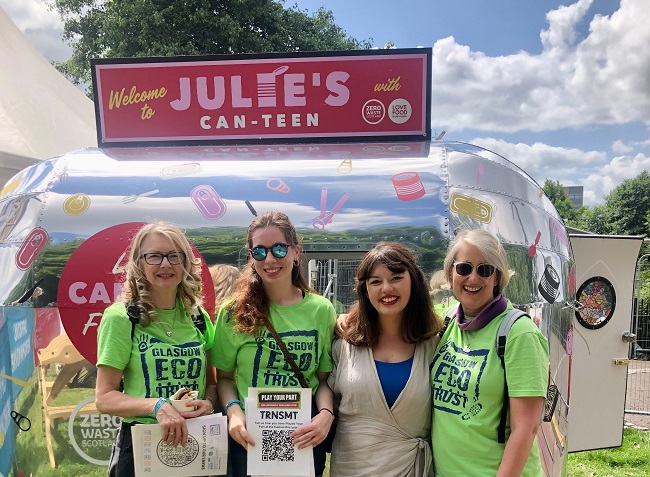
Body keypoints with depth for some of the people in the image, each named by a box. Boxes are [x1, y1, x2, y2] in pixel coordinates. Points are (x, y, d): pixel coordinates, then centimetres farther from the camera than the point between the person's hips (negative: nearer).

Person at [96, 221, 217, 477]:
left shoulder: (198, 316, 1)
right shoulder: (121, 317, -12)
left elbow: (209, 382, 8)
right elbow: (105, 398, -11)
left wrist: (208, 402, -12)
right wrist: (156, 405, -26)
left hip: (194, 442, 4)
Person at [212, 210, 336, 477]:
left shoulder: (321, 310, -4)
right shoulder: (235, 312, -5)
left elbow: (324, 378, 3)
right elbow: (224, 377, 2)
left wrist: (326, 415, -14)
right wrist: (233, 411, -15)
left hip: (305, 438, 1)